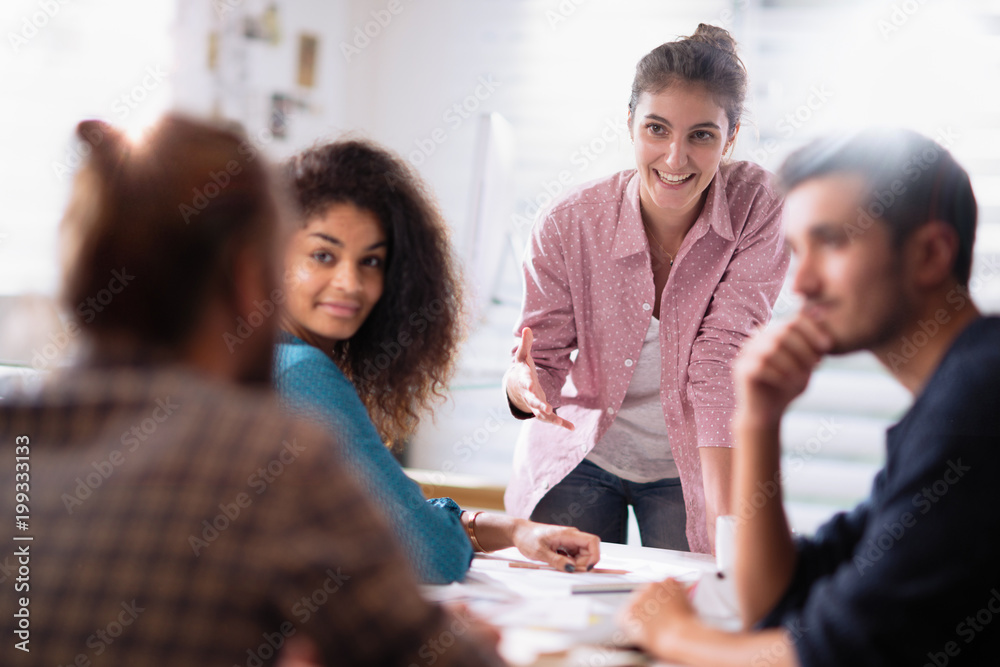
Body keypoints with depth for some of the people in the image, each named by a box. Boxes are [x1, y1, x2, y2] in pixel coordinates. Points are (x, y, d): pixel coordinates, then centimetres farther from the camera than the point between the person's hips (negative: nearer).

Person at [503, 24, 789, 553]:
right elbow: (544, 359, -14)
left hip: (693, 466, 0)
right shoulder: (568, 226, -19)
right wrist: (524, 385, -40)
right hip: (580, 455, 0)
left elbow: (724, 361, -23)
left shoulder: (756, 207, -19)